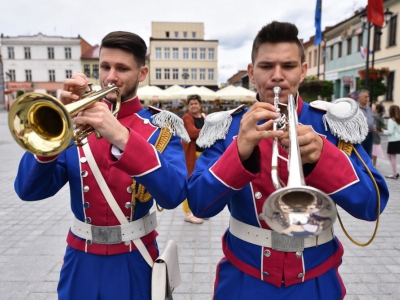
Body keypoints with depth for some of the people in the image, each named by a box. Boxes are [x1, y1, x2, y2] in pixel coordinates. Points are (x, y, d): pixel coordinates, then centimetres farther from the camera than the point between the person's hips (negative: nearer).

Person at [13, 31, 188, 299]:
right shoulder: (75, 122, -2)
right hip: (81, 261, 3)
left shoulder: (160, 127, -8)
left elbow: (174, 195, -24)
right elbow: (29, 190, -10)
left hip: (134, 262, -2)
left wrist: (123, 137, -33)